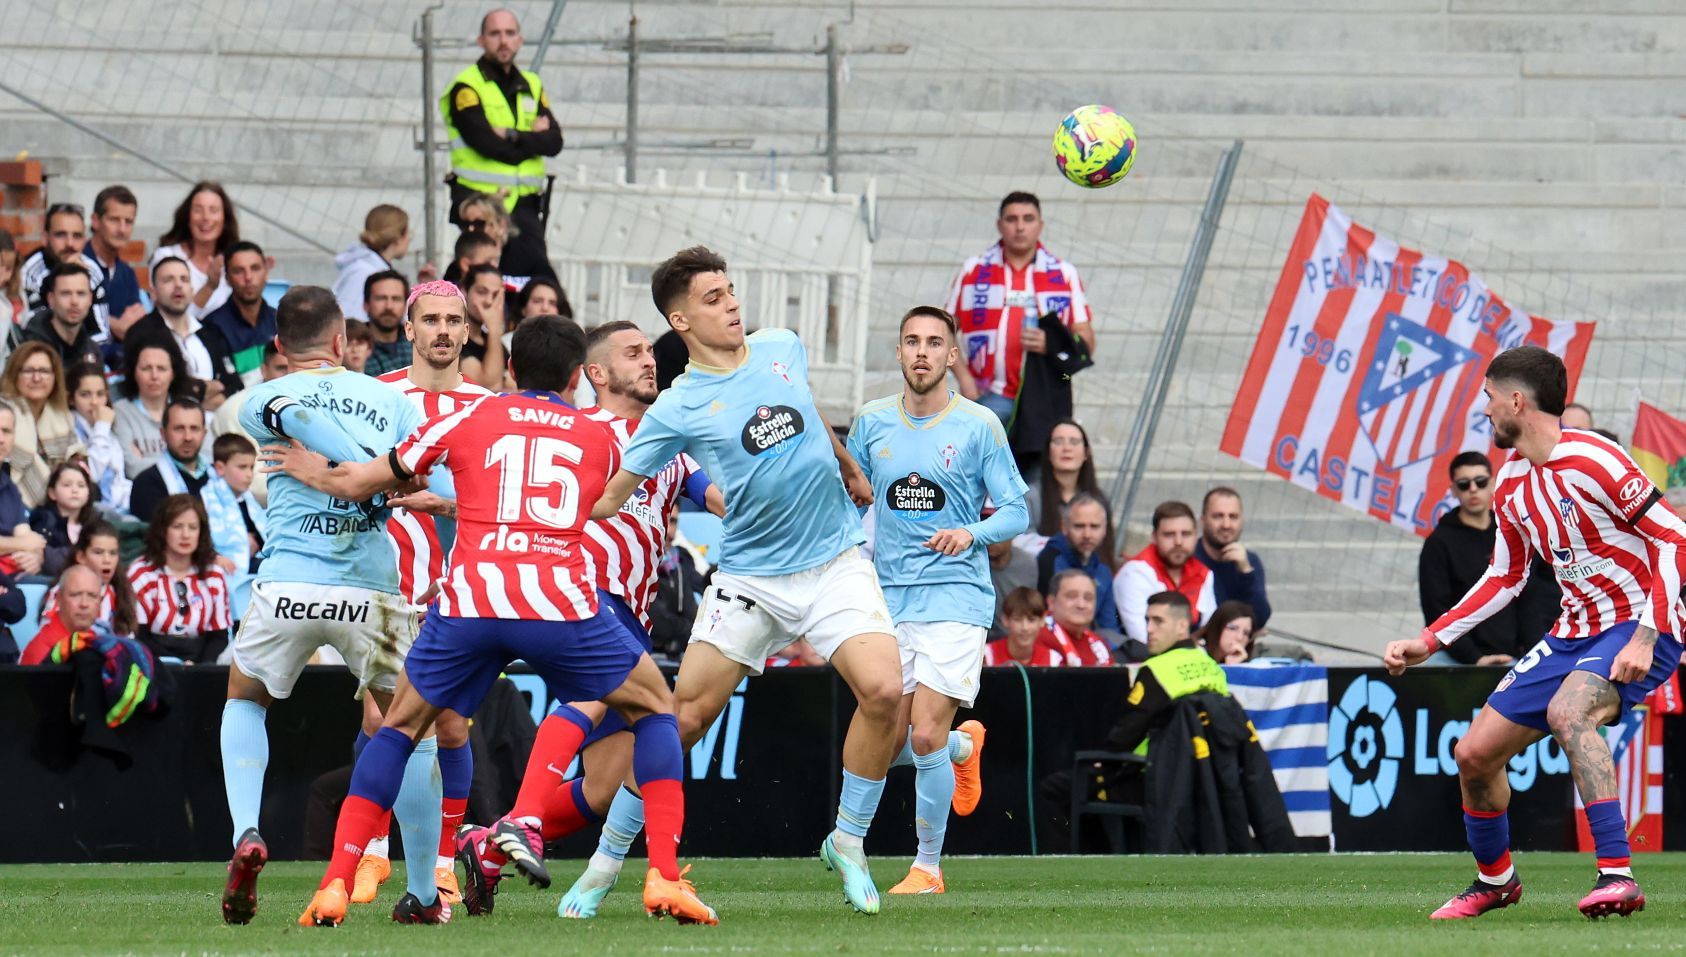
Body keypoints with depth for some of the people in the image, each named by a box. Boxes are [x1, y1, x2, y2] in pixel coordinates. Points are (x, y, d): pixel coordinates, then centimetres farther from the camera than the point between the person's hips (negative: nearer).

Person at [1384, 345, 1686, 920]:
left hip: (1639, 626, -8)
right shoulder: (1511, 485, 8)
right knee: (1474, 754, 6)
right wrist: (1428, 642, 15)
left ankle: (1618, 876, -38)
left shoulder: (1590, 459, -18)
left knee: (1567, 711, -37)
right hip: (1575, 633, 8)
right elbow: (1504, 578, 20)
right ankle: (1494, 881, 31)